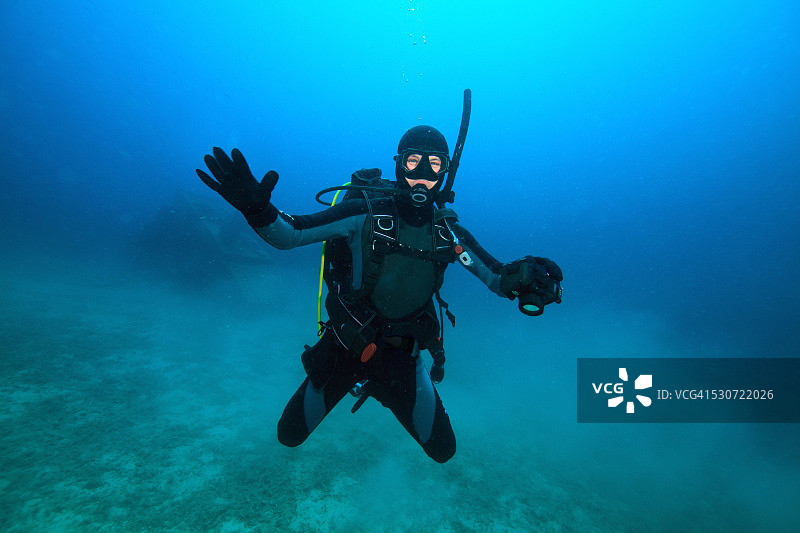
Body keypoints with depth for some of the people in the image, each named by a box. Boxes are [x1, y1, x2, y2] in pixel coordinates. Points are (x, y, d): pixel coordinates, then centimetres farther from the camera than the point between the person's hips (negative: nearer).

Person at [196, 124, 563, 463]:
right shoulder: (365, 213, -19)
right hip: (345, 347, -1)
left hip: (403, 355, 2)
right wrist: (257, 210, -39)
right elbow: (287, 235, -19)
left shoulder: (447, 232, -8)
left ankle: (385, 388, 38)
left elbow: (498, 278, -3)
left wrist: (523, 277, -25)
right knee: (290, 436, 15)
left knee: (442, 450, 14)